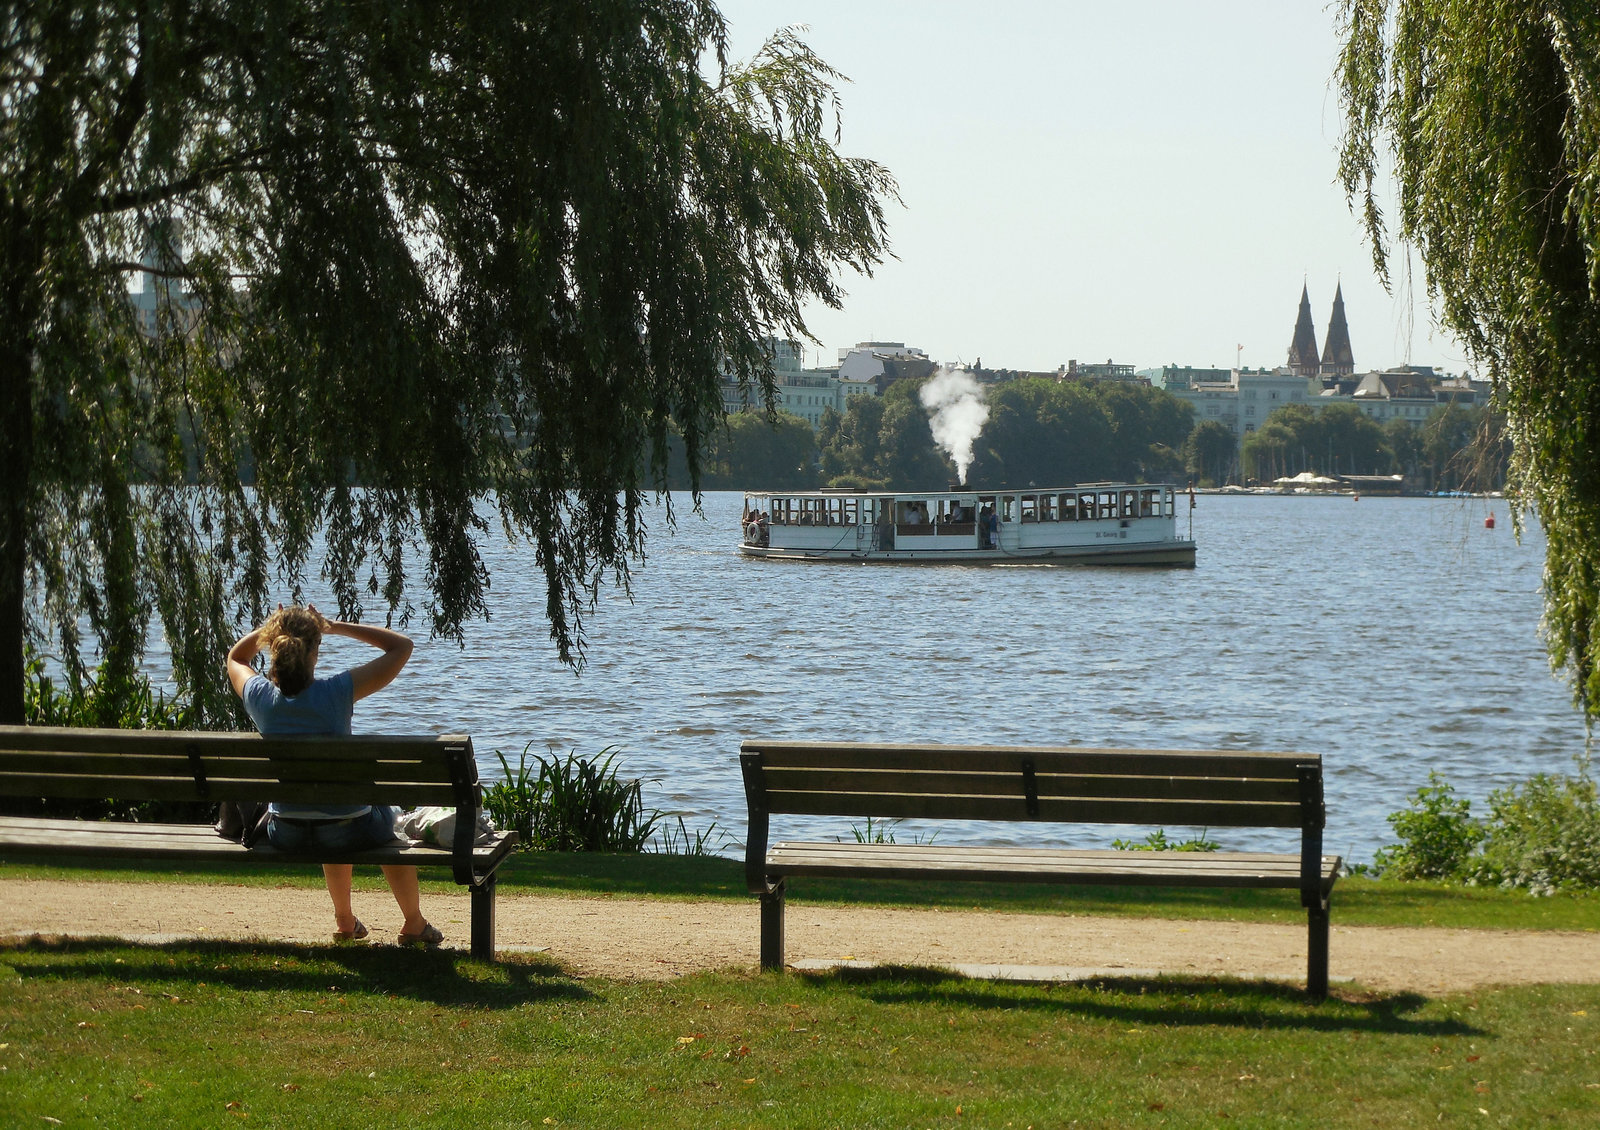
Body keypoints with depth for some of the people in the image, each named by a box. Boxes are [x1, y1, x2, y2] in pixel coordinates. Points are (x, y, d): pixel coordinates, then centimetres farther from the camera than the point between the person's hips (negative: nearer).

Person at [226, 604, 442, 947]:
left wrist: (266, 629, 0)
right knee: (387, 819, 34)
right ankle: (414, 925, 47)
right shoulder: (336, 692, -23)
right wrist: (336, 626, -9)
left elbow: (235, 657, 15)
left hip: (283, 835, 3)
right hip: (346, 832, -3)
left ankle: (344, 920, 55)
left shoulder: (259, 695, -12)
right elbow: (401, 646, -10)